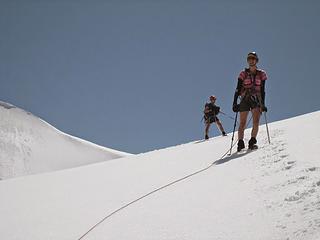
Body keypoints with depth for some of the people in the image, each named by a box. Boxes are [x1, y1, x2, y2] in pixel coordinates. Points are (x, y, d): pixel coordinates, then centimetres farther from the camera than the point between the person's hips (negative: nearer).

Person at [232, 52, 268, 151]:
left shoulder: (261, 74, 8)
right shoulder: (243, 74, 5)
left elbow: (262, 90, 10)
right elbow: (238, 89, 3)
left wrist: (263, 104, 4)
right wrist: (235, 103, -5)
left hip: (256, 99, 1)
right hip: (244, 99, -1)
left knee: (256, 121, -16)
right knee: (242, 123, -6)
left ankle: (252, 142, -13)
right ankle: (240, 143, -7)